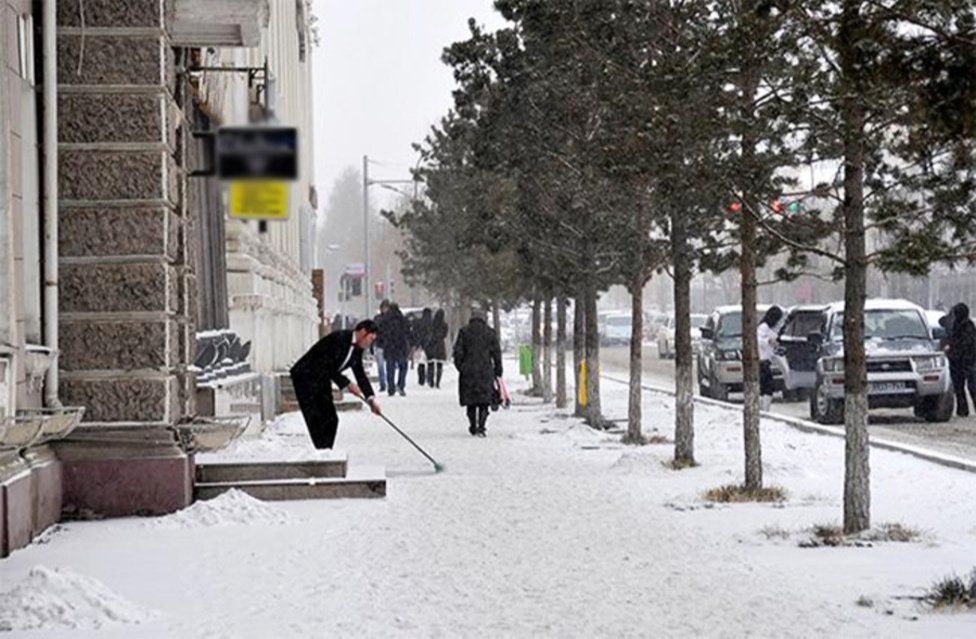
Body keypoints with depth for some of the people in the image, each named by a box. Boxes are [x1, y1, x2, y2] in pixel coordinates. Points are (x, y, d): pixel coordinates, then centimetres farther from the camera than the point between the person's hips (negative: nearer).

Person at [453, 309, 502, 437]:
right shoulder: (490, 333, 3)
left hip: (468, 372, 1)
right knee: (484, 402, 1)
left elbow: (458, 351, -2)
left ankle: (473, 427, 19)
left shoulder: (464, 332, 2)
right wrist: (498, 370, 11)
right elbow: (496, 353, 4)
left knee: (471, 402, 13)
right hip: (486, 372, -1)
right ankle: (481, 427, -13)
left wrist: (460, 366, 8)